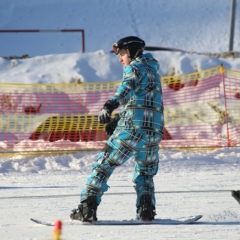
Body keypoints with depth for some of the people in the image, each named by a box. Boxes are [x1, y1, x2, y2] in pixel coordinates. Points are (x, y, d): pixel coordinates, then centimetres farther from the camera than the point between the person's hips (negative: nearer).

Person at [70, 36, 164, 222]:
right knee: (145, 172, 22)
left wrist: (111, 105, -38)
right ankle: (146, 209, 2)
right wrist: (117, 120, 32)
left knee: (104, 166, 0)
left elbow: (128, 87, -22)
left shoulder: (134, 67, 1)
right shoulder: (153, 70, 26)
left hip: (132, 127, -7)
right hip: (155, 130, 7)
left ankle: (87, 208, -8)